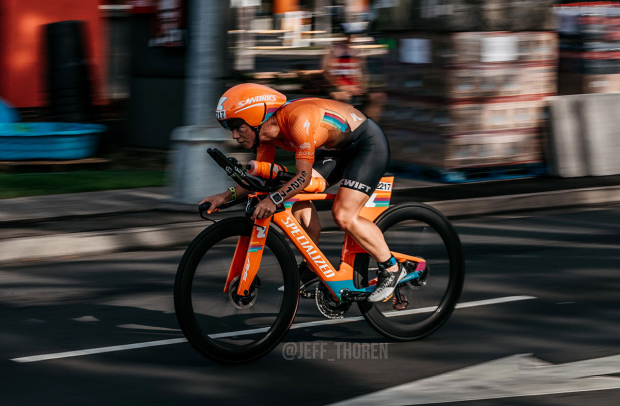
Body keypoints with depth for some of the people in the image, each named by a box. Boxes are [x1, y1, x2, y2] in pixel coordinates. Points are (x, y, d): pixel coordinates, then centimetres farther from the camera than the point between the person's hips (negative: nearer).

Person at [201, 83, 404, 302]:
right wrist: (226, 195, -11)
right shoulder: (266, 130, -7)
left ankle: (391, 268, -1)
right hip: (338, 148, 9)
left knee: (344, 216, -18)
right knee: (297, 196, -4)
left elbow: (304, 176, -37)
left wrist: (274, 198, -51)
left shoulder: (299, 120, -34)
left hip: (368, 143, -9)